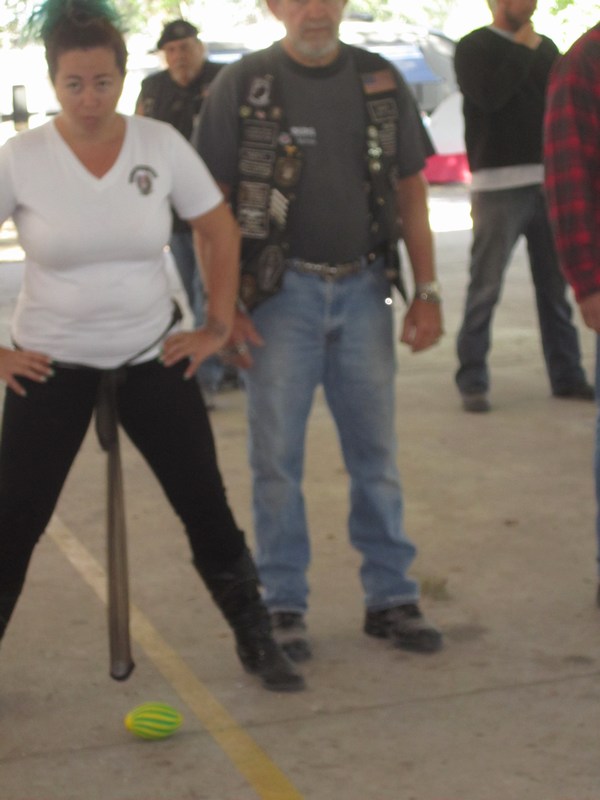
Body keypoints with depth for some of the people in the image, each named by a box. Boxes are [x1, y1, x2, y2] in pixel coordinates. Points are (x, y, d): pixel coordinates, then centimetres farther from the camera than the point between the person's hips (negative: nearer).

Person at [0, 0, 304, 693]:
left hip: (151, 359, 1)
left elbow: (220, 232, 5)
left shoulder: (161, 144, -7)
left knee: (206, 506, 3)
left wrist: (217, 326, 1)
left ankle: (258, 645, 20)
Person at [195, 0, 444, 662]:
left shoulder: (380, 82, 5)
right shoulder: (241, 86, -4)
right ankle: (283, 607, 15)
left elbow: (411, 192, 9)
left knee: (376, 451, 8)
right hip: (279, 291, -3)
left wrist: (427, 293, 3)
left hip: (362, 290, 3)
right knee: (277, 455, 3)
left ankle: (391, 597, 19)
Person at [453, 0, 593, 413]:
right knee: (486, 288, -4)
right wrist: (524, 49, -8)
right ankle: (473, 381, 0)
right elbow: (489, 95, -18)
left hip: (549, 182, 5)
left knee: (555, 286, 9)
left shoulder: (546, 47, 16)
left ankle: (567, 375, 15)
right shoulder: (475, 47, 0)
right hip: (498, 186, -5)